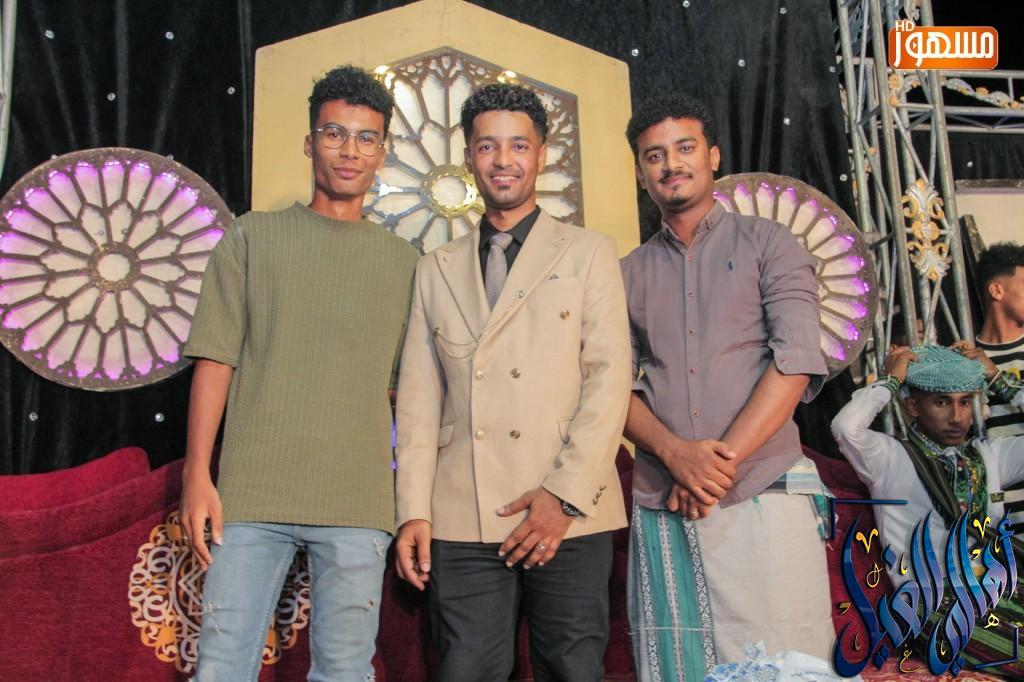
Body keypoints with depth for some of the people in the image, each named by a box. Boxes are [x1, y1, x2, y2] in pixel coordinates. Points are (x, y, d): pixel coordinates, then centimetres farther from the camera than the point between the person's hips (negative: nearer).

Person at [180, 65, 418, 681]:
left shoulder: (402, 260, 10)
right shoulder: (254, 237, 8)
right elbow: (216, 359, 4)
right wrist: (197, 474, -3)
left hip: (359, 503, 1)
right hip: (252, 493, 0)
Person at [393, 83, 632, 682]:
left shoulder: (589, 254, 8)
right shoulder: (437, 269, 16)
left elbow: (610, 377, -2)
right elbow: (419, 397, 10)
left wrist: (565, 494, -12)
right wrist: (413, 510, 1)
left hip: (570, 515, -1)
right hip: (462, 521, 2)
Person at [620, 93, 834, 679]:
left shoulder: (768, 244, 7)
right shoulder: (629, 272, 14)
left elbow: (796, 361, -5)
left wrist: (724, 459, -13)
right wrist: (676, 453, -13)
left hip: (764, 494, -2)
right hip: (661, 506, 3)